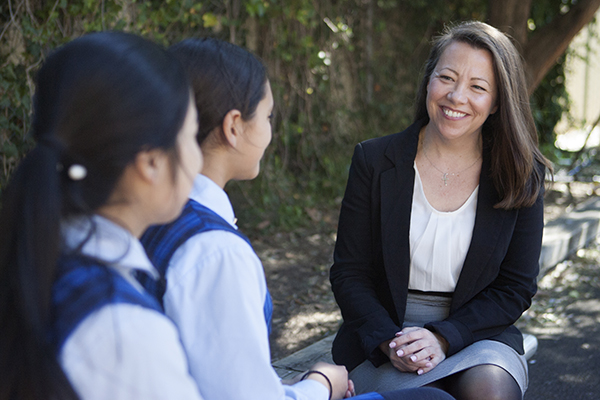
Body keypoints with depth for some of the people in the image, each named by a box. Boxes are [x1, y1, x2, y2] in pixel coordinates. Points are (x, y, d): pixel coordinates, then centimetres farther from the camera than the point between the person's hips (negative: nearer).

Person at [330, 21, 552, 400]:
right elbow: (349, 273, 0)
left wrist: (443, 337, -15)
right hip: (384, 334, -1)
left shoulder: (521, 177, -2)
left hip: (478, 335, 2)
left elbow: (516, 288, 0)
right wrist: (389, 341, -17)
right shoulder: (375, 161, -2)